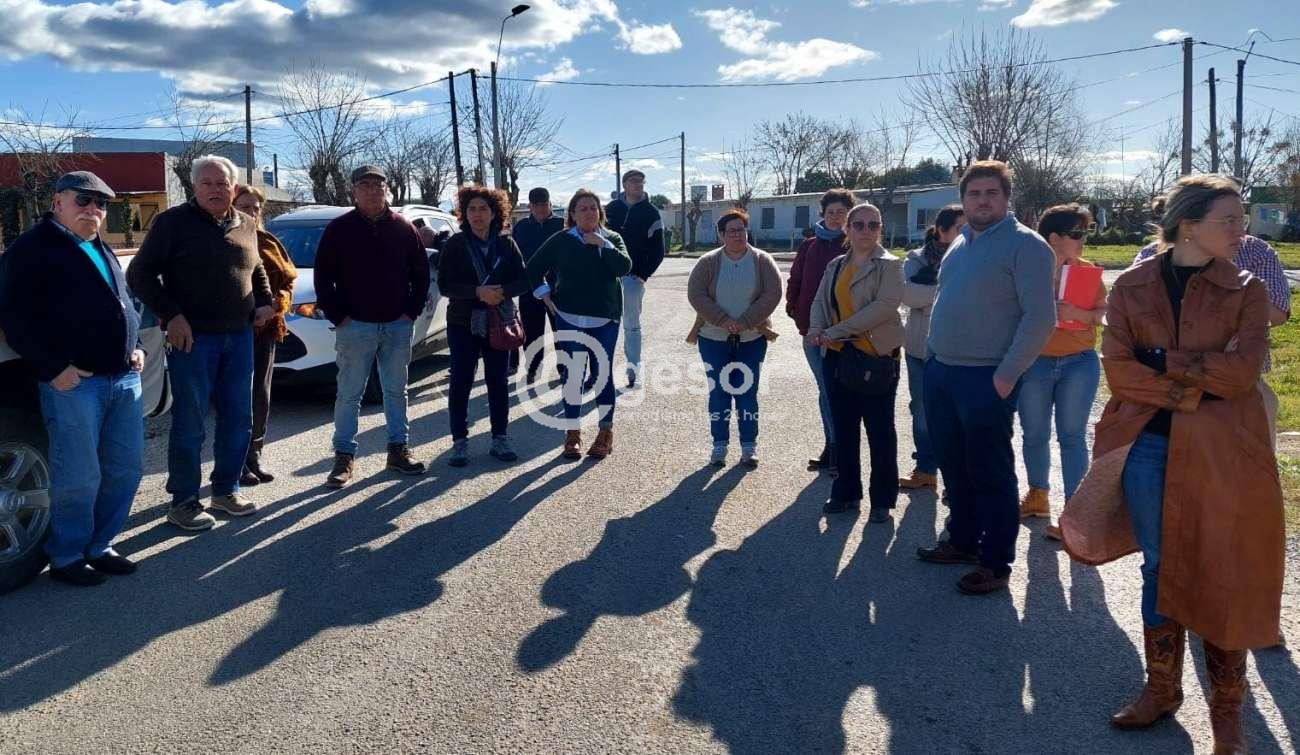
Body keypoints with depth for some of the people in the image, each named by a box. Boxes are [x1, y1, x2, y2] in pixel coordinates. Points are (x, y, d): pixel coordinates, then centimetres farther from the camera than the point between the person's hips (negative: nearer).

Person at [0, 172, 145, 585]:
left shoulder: (102, 251, 21)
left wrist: (135, 347, 13)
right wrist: (53, 368, -16)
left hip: (124, 378, 8)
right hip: (73, 381, -8)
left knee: (125, 469, 9)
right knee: (79, 477, -3)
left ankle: (99, 546, 24)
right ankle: (66, 557, 13)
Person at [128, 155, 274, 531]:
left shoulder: (245, 225, 11)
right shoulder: (173, 222, -5)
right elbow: (140, 273, -6)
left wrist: (266, 301, 10)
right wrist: (172, 315, -14)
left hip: (239, 337, 6)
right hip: (192, 338, -5)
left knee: (238, 420, 10)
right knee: (189, 424, 0)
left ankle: (226, 489, 25)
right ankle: (183, 502, 11)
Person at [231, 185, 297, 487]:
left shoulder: (269, 242, 11)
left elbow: (288, 278, 13)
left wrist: (280, 302, -5)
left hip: (266, 328, 5)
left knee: (261, 396, 10)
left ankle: (254, 456, 21)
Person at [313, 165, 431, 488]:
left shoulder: (403, 228, 5)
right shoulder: (339, 229, -1)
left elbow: (421, 273, 9)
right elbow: (323, 277, -1)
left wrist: (412, 311, 1)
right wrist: (338, 316, -7)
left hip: (398, 325, 3)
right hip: (355, 326, -2)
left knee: (396, 390, 11)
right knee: (349, 394, 2)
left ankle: (399, 448, 21)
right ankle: (344, 455, 8)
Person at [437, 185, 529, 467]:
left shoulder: (506, 244, 2)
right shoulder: (455, 244, -2)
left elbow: (523, 280, 1)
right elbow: (445, 285, -8)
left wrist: (502, 291, -19)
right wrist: (478, 292, -21)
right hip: (463, 324, -1)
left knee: (498, 381, 8)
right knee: (461, 383, 0)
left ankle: (499, 438, 18)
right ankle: (459, 441, 10)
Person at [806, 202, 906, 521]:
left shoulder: (889, 265, -5)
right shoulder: (835, 266, 13)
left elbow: (885, 305, -19)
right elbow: (820, 301, 9)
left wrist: (836, 331, -22)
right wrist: (817, 328, -14)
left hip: (877, 357, -5)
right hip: (837, 356, 6)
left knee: (879, 430, 4)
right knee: (843, 428, 13)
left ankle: (882, 499, 16)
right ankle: (847, 493, 26)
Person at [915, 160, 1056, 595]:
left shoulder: (1025, 245, -10)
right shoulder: (960, 244, 14)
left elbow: (1040, 318, -16)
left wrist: (1007, 375, -19)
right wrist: (934, 356, 15)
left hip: (986, 379, -8)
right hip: (940, 372, 8)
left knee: (990, 474, 1)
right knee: (953, 466, 17)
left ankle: (996, 564, 13)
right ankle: (962, 541, 33)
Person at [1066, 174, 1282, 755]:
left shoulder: (1247, 291, 3)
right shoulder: (1132, 287, 3)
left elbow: (1241, 370, -11)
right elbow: (1117, 369, -6)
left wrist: (1161, 361, -11)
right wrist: (1188, 389, -15)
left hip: (1221, 452, -1)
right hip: (1148, 446, 1)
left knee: (1222, 578, 5)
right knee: (1160, 569, 12)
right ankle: (1161, 688, 28)